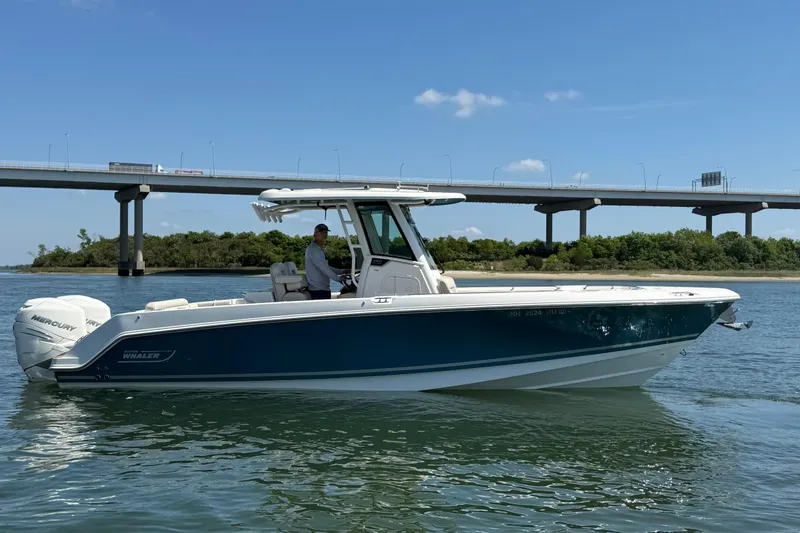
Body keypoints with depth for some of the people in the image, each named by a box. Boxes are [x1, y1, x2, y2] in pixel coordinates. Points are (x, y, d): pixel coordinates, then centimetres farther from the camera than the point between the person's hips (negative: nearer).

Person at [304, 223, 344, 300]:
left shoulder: (320, 249, 22)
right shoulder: (313, 249, -11)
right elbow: (323, 268, -18)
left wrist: (341, 271, 16)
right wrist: (338, 278, -15)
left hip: (324, 289, 10)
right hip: (318, 290, -10)